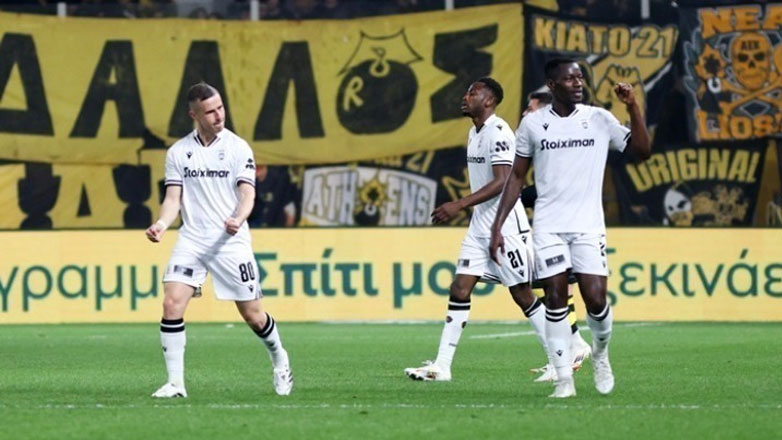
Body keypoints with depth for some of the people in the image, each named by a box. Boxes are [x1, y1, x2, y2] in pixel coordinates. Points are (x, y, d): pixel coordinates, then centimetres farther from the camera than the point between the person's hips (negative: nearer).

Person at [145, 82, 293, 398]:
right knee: (172, 303, -16)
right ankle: (175, 382, -10)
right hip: (191, 239, 2)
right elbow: (173, 198, 4)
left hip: (230, 242, -2)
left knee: (252, 313, 3)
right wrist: (162, 224, -17)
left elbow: (247, 194, -7)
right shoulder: (178, 152, 6)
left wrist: (238, 218, -29)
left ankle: (279, 361, 33)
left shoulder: (238, 148, -1)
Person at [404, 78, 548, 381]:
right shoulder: (475, 132, 13)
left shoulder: (498, 132, -15)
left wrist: (459, 205, -26)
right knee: (459, 290, 1)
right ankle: (441, 366, -1)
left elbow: (501, 182, -24)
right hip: (480, 225, 9)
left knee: (522, 294, -2)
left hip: (506, 225, -9)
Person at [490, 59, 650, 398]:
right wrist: (498, 226, 4)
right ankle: (564, 379, 1)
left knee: (596, 300, -8)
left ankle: (600, 355, 22)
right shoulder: (533, 124, 3)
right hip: (548, 227, 0)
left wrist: (633, 107, -9)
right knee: (555, 299, -6)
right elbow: (517, 178, 9)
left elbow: (642, 151, 1)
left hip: (588, 227, 0)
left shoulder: (599, 119, 3)